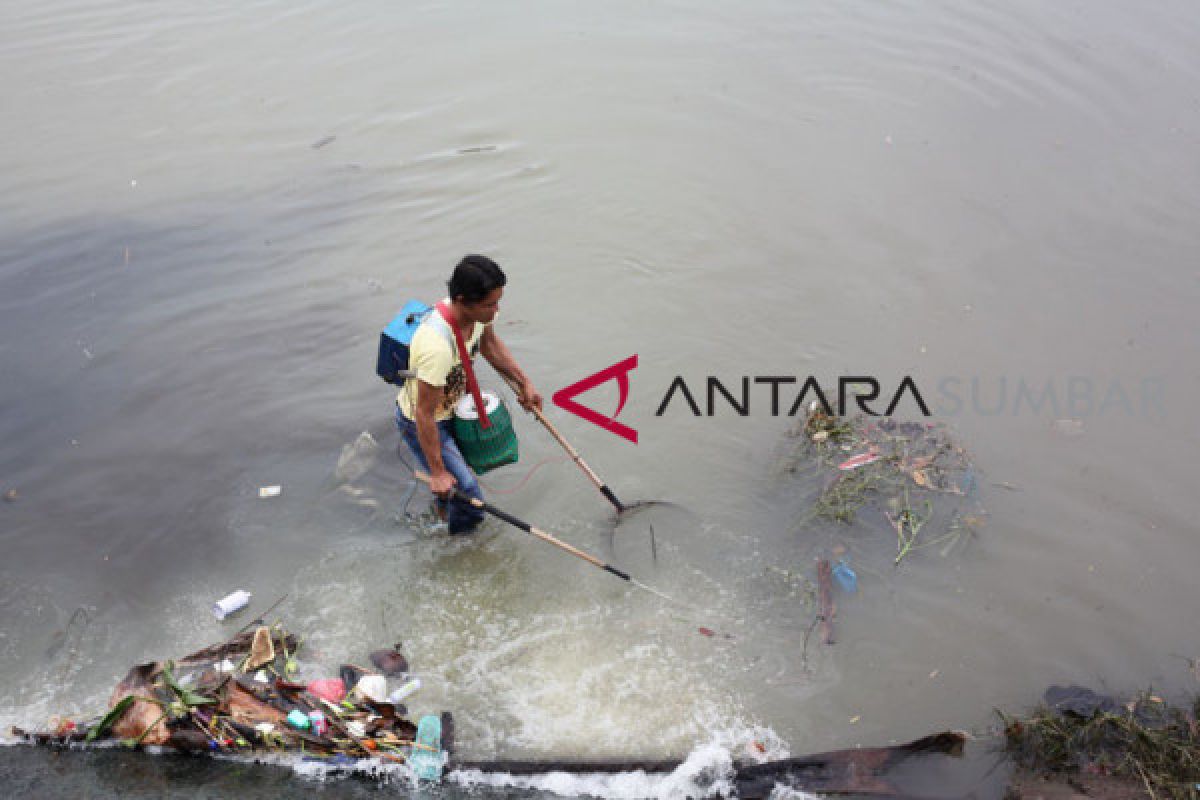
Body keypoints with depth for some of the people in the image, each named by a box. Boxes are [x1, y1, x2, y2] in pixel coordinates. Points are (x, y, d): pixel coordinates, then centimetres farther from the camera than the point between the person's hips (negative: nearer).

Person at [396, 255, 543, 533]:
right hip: (419, 422, -8)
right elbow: (425, 414, -33)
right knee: (470, 504, -7)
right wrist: (438, 472, -24)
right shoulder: (437, 346, -43)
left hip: (453, 403, 8)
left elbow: (489, 343, 7)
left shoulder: (478, 311, -19)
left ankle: (444, 507, 52)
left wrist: (524, 382, 4)